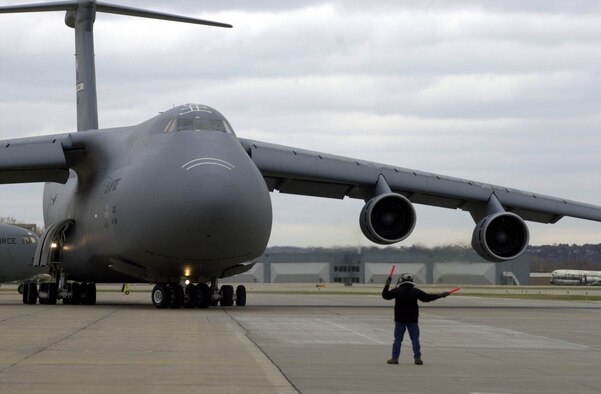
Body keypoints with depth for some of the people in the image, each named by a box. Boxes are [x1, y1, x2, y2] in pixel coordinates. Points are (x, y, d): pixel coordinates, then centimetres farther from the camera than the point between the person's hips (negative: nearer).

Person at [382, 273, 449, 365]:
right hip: (412, 319, 0)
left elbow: (385, 295, 7)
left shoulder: (397, 291, -5)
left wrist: (387, 285, 19)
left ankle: (395, 358, 5)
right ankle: (417, 358, 0)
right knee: (415, 338, 4)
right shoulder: (416, 291, -4)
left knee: (398, 339, 6)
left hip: (399, 319, 0)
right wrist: (440, 295, 14)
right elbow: (427, 297, 4)